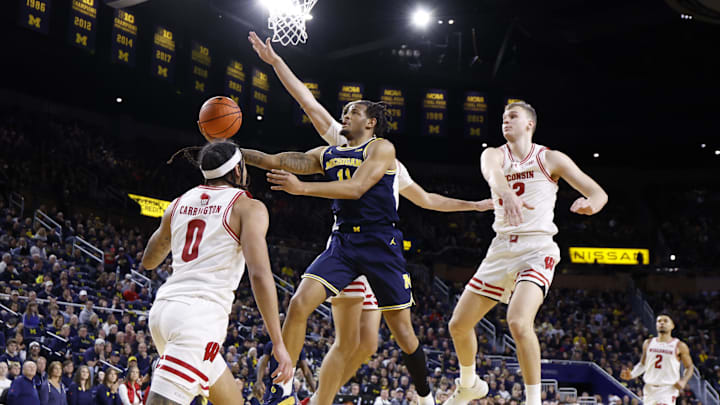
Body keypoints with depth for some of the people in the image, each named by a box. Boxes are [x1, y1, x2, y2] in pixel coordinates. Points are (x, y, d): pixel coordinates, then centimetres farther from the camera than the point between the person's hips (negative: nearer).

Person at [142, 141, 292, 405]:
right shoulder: (248, 207, -1)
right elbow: (259, 274, -12)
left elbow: (148, 261, 30)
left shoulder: (180, 203, 16)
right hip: (201, 314, -7)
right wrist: (278, 344, -12)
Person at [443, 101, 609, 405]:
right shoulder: (494, 155, 5)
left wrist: (590, 204, -26)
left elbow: (598, 193, 0)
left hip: (537, 250, -4)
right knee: (458, 324, 8)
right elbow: (493, 174, -21)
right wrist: (508, 194, -46)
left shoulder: (551, 159, 2)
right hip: (501, 249, 4)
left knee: (518, 322, -29)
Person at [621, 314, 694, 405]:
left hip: (668, 389, -5)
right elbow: (642, 364, 19)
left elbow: (689, 367, 6)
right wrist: (631, 375, 0)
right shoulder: (648, 343, 10)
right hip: (649, 388, 5)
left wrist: (683, 381, -12)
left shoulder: (679, 346, -1)